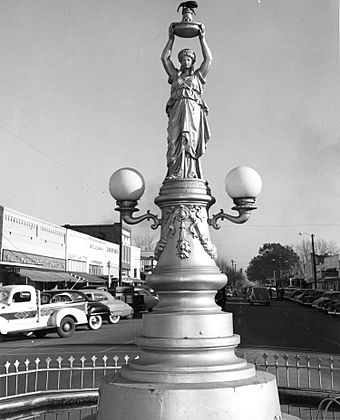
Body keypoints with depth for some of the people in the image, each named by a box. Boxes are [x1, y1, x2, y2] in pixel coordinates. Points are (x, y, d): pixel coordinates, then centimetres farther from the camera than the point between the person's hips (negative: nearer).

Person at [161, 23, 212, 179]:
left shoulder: (198, 75, 24)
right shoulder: (175, 75, 27)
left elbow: (208, 58, 17)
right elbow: (164, 57, 23)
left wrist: (202, 39, 20)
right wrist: (171, 38, 23)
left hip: (194, 110, -1)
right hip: (177, 110, 1)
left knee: (191, 142, -14)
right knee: (175, 143, -14)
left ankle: (191, 175, -22)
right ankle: (174, 174, -23)